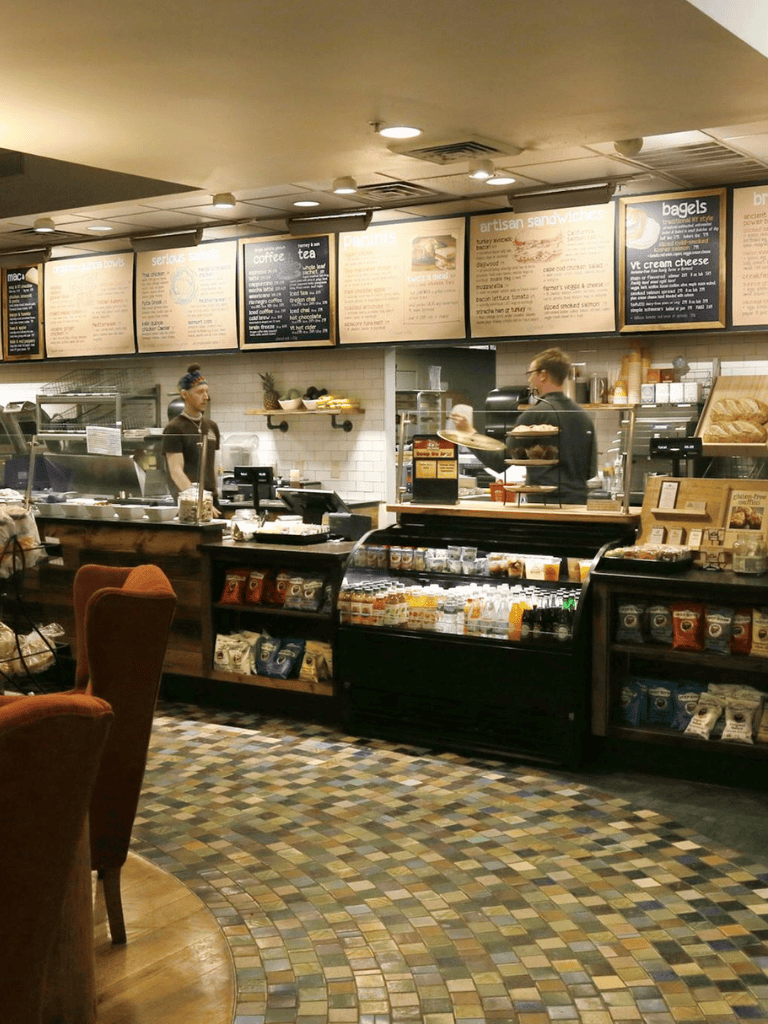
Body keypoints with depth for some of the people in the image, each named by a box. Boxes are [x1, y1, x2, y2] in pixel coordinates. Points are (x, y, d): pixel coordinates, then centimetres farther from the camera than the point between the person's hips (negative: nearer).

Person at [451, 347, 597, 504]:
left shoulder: (535, 415, -11)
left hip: (546, 502, -7)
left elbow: (500, 462, -10)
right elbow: (591, 470, 16)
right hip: (578, 502, 7)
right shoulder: (583, 417, 11)